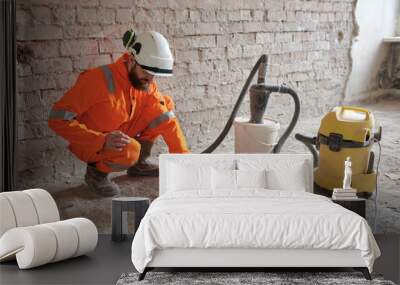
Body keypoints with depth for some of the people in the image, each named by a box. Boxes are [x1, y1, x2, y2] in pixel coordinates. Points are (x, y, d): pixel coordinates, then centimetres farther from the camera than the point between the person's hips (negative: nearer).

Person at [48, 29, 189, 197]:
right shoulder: (98, 80, -29)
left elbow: (167, 119, -6)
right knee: (130, 151, -37)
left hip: (121, 135, 7)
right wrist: (102, 141, -39)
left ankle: (139, 163, 8)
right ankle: (96, 171, -5)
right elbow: (57, 119, -31)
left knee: (165, 103, -4)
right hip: (91, 144, -7)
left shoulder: (146, 83, -10)